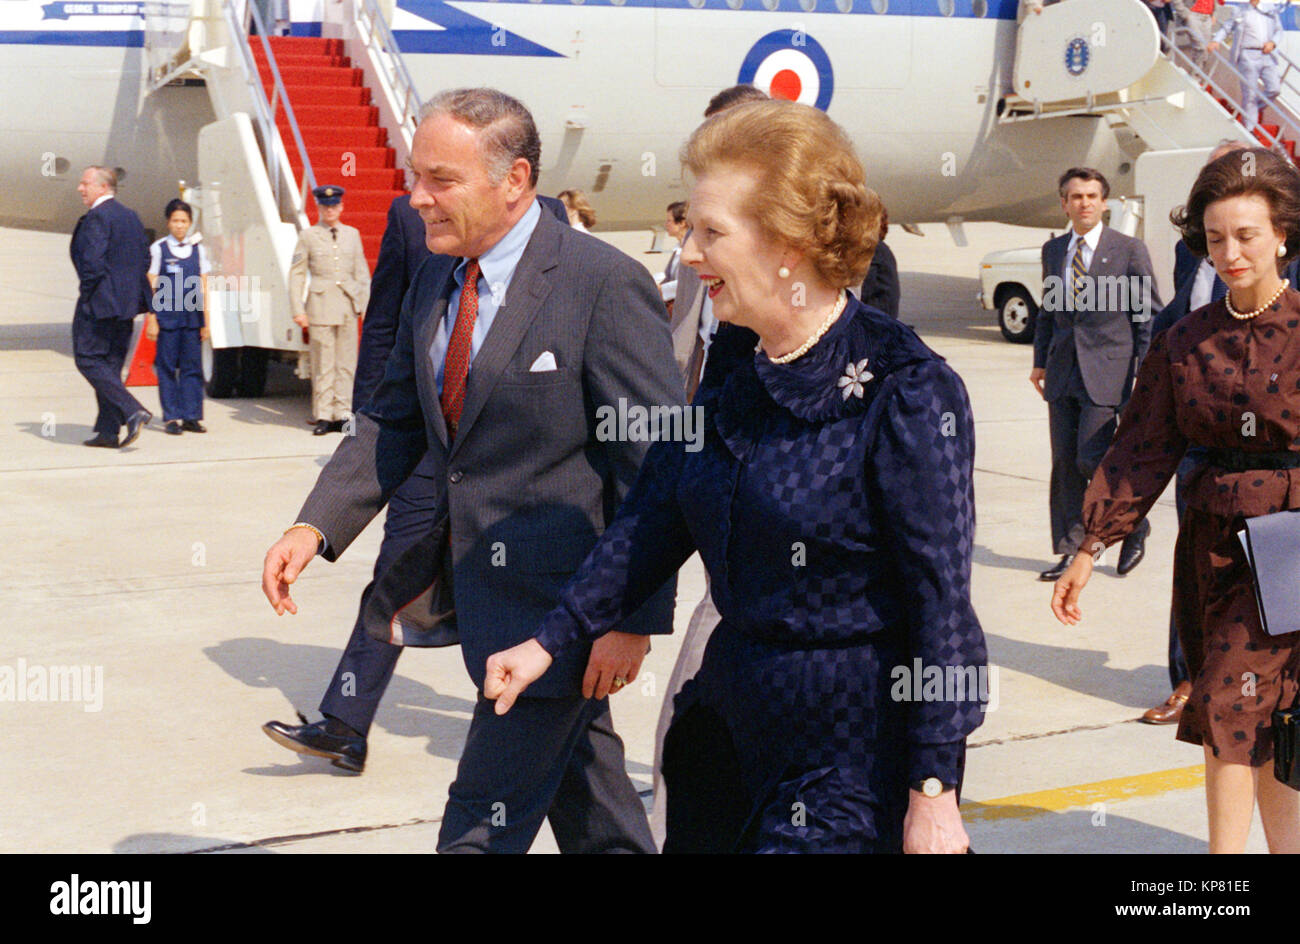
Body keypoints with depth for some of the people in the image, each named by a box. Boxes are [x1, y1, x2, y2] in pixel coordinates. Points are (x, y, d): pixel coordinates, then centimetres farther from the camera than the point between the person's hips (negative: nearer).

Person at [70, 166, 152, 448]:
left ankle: (133, 411, -16)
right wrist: (128, 287, 14)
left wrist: (86, 291, -9)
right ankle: (108, 431, 12)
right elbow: (145, 258, 14)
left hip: (99, 302, -9)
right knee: (110, 365, 12)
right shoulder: (131, 216, 12)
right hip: (127, 303, 9)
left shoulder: (96, 218, -14)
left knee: (88, 360, -2)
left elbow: (92, 261, -22)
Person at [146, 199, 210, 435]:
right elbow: (150, 287, 2)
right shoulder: (158, 249, 3)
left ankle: (191, 416, 8)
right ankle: (172, 418, 5)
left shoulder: (198, 250, 10)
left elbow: (203, 287, 11)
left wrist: (206, 321, 6)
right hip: (167, 316, -2)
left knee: (193, 366, 2)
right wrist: (152, 319, -4)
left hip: (192, 317, 2)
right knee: (167, 367, 0)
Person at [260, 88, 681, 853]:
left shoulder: (606, 286, -17)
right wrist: (316, 526, -4)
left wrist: (634, 616, -17)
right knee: (590, 806, 21)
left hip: (560, 600, -7)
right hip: (476, 581, 7)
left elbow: (655, 465, -16)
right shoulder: (435, 280, 7)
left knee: (486, 823, -1)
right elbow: (394, 422, 10)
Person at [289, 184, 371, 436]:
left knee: (346, 363, 3)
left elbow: (362, 272, 14)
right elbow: (296, 274, 3)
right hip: (320, 304, -3)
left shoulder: (352, 234, 12)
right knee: (323, 365, -1)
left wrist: (365, 304, 7)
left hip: (348, 305, 3)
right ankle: (323, 416, 4)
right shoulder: (308, 235, 4)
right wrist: (298, 309, -4)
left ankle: (341, 415, 8)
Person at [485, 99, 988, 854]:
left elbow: (942, 602, -17)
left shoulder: (907, 394, -18)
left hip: (854, 759, -7)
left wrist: (933, 794, -17)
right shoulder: (734, 366, 4)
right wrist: (554, 641, 11)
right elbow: (656, 517, 12)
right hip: (735, 721, 8)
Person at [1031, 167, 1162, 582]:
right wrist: (1040, 361, 13)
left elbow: (1148, 315, -2)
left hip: (1107, 372, -5)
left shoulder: (1129, 250, -2)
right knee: (1064, 464, 5)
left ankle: (1135, 527, 14)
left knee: (1092, 460, -10)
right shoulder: (1053, 250, 12)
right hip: (1064, 372, 5)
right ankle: (1071, 550, 13)